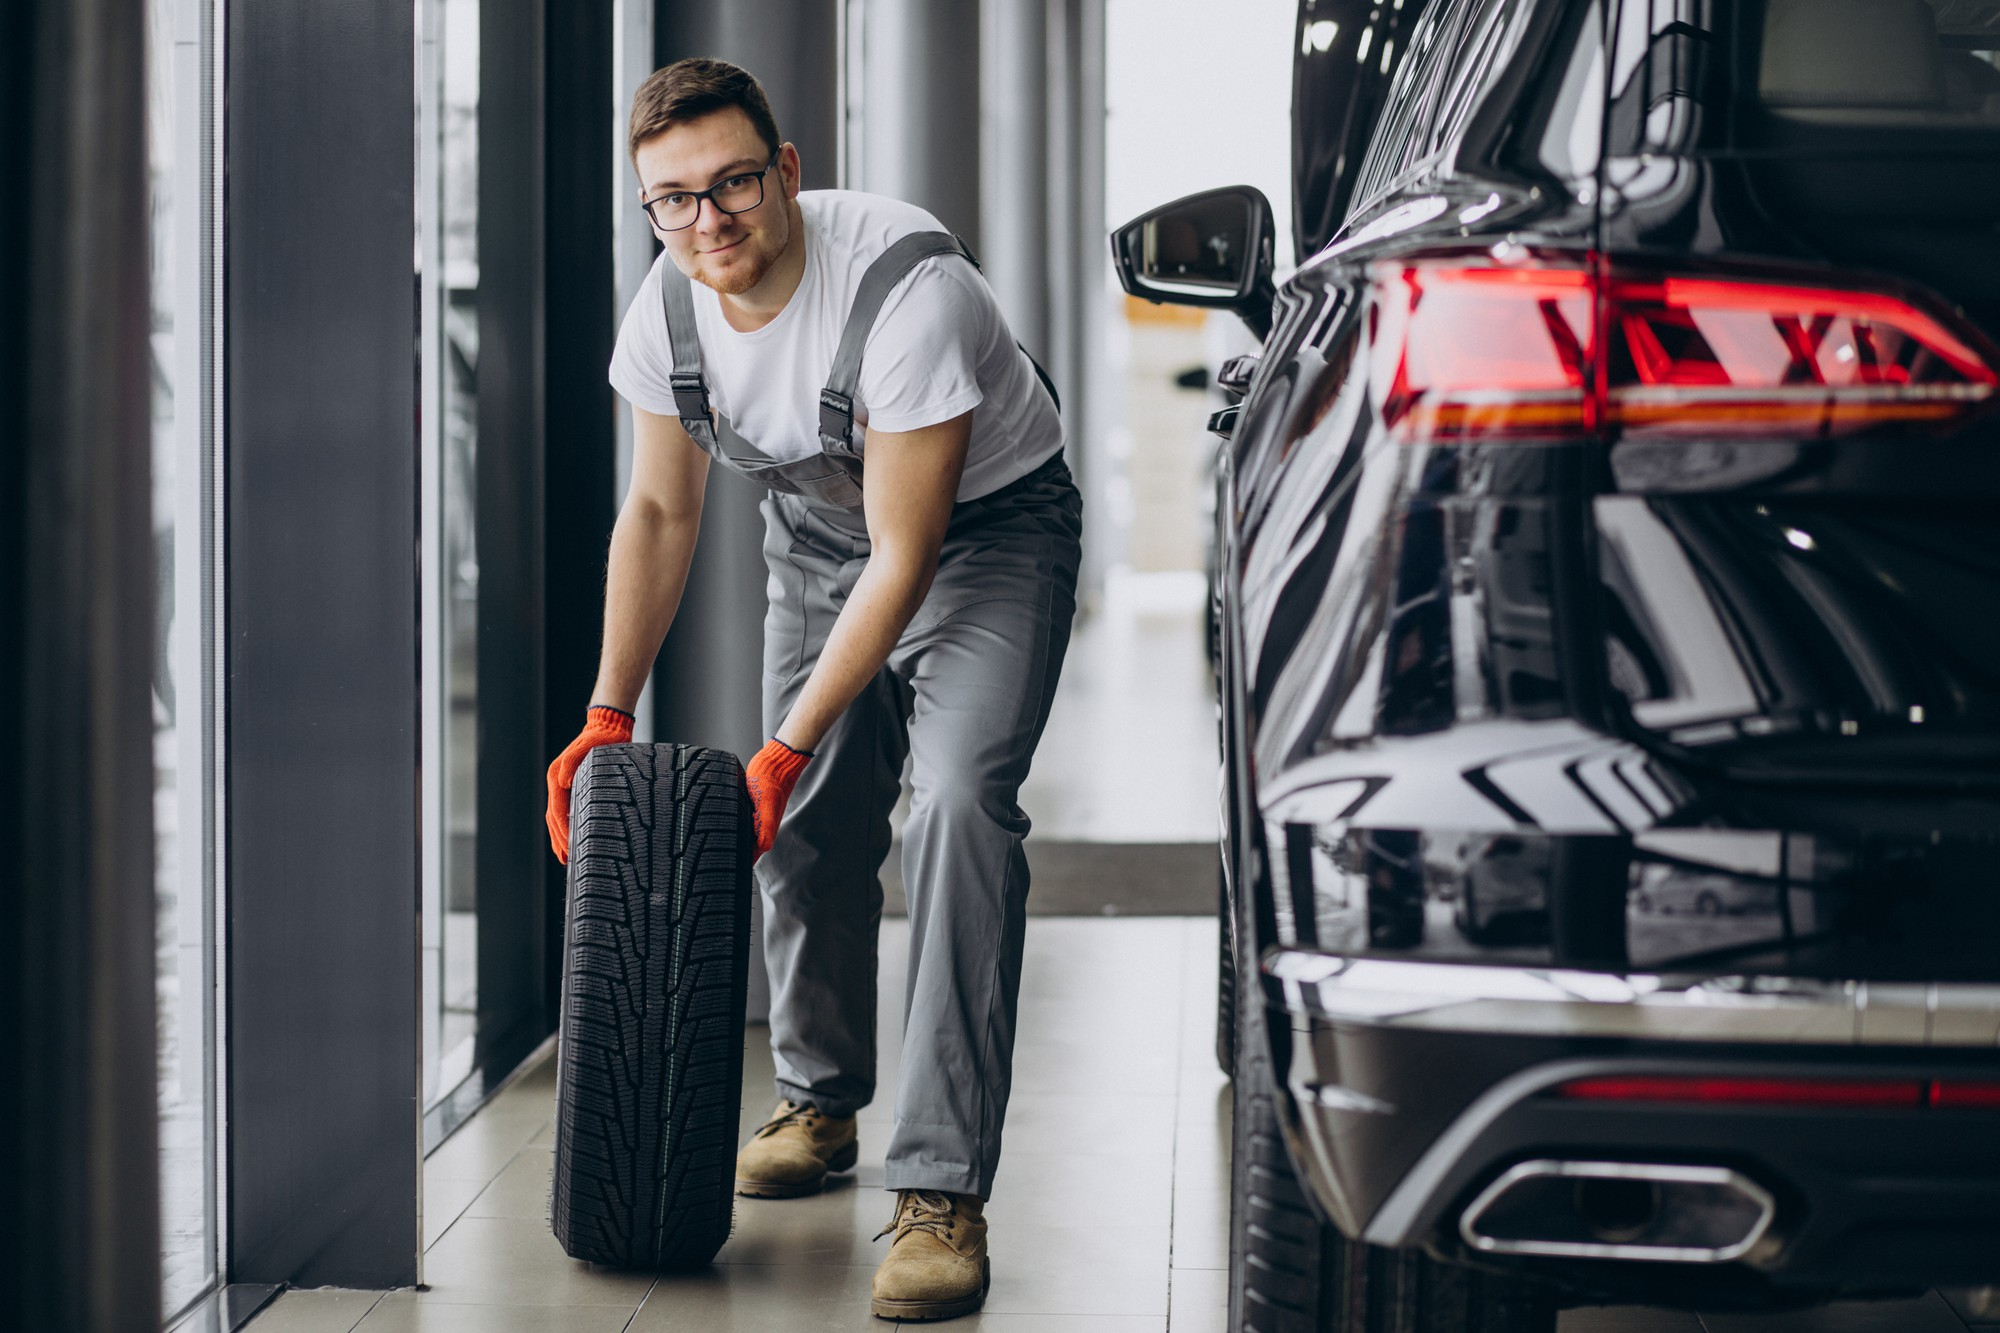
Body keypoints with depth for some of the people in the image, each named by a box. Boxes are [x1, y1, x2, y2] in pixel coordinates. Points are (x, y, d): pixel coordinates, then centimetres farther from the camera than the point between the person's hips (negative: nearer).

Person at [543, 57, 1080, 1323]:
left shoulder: (906, 289, -35)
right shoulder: (670, 308, -15)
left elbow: (905, 556, -30)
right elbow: (660, 512, 2)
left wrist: (785, 751, -29)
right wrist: (608, 716, -3)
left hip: (989, 526, -6)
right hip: (818, 531, 6)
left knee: (959, 804, -24)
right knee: (806, 829, 7)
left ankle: (943, 1193, -25)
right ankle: (821, 1104, 33)